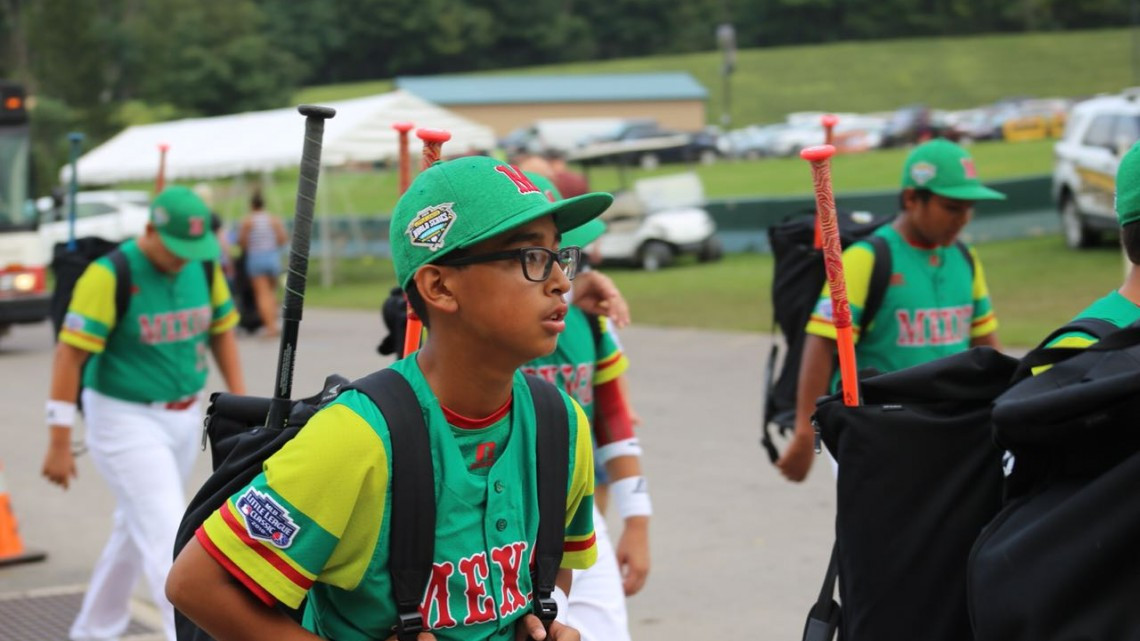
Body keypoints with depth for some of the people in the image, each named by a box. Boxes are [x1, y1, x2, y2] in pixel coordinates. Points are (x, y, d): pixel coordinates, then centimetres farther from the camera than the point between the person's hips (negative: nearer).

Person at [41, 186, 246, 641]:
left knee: (136, 530, 18)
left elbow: (221, 333, 13)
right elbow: (70, 354, -17)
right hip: (126, 421, -7)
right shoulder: (109, 275, -18)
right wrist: (59, 443, -18)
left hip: (186, 419, 7)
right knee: (167, 536, -12)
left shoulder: (204, 268, 0)